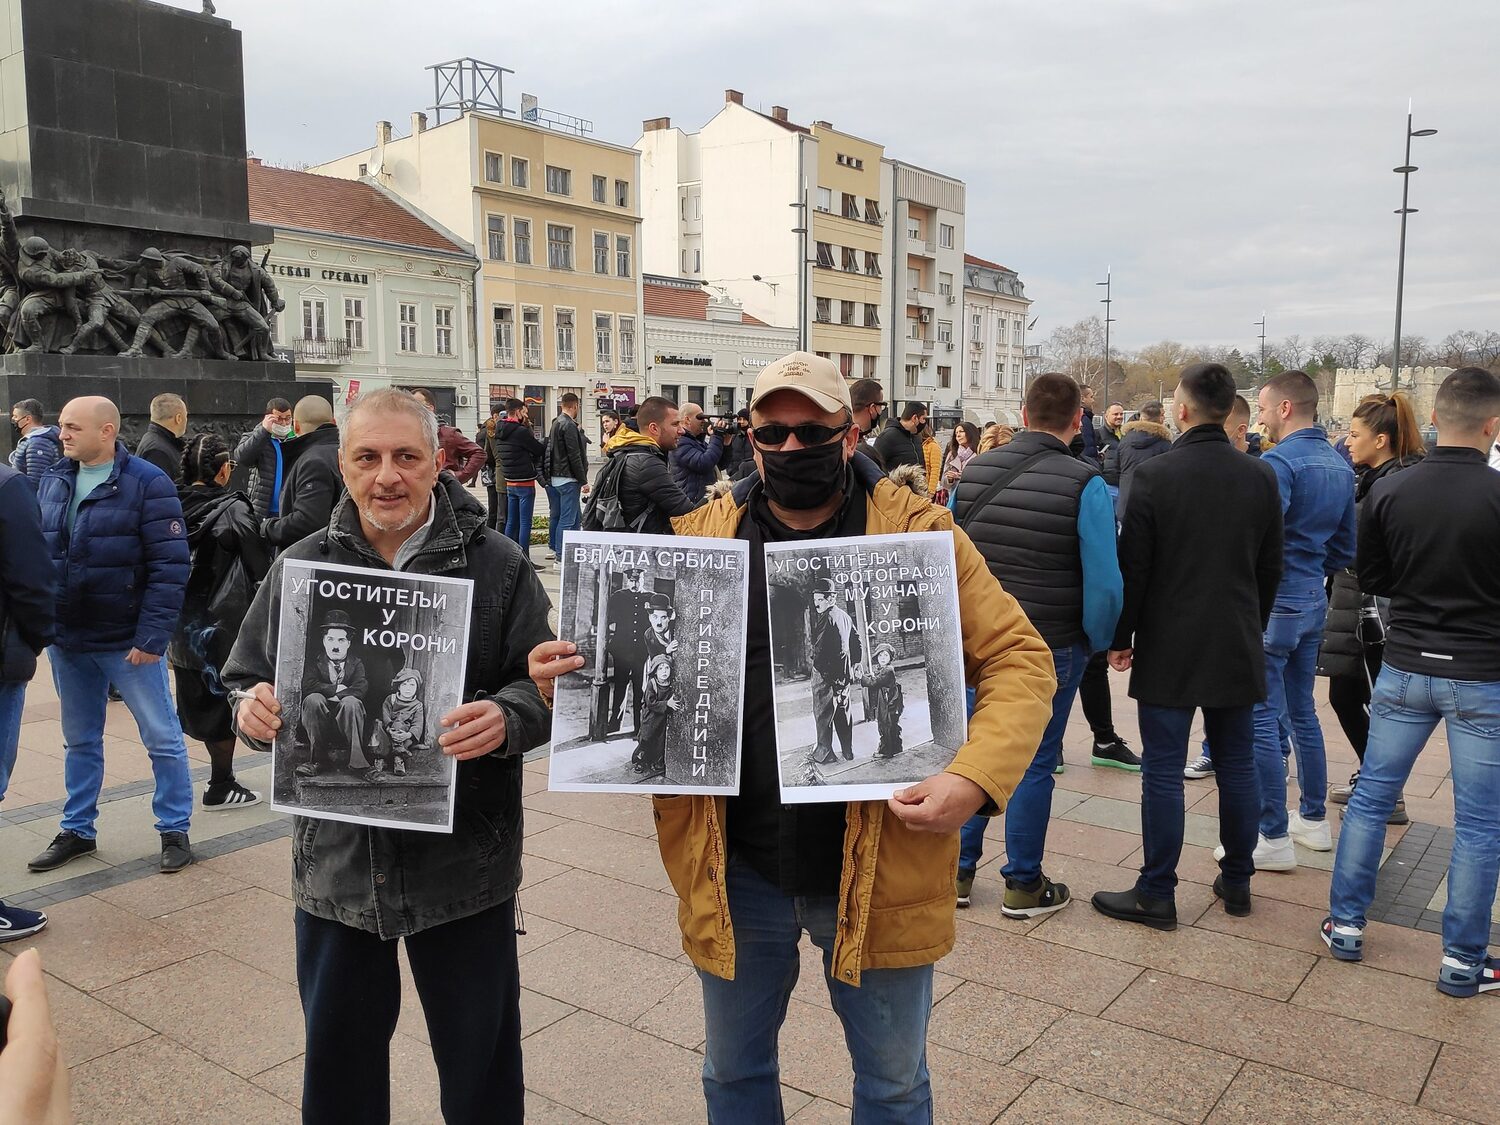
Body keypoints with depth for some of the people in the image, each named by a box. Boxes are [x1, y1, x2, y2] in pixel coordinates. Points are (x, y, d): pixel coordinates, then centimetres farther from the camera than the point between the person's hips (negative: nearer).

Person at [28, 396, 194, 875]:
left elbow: (170, 567, -15)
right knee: (80, 741, 18)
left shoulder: (148, 485, -12)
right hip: (66, 641, 6)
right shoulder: (53, 482, 7)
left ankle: (174, 830, 19)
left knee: (162, 738, 5)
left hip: (128, 641, -6)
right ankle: (77, 830, 32)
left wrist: (151, 637, -19)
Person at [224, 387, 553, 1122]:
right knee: (337, 1060, 20)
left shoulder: (495, 564, -5)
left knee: (480, 1060, 14)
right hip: (336, 861, 3)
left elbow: (545, 684, -5)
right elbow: (247, 681, 11)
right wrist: (253, 707, -13)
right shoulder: (301, 566, 4)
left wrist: (506, 719, -26)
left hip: (463, 862, -2)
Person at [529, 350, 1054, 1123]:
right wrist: (573, 674, -15)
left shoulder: (920, 535, -8)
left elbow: (1019, 659, -7)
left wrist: (976, 776, -23)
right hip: (735, 869, 2)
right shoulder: (699, 539, -1)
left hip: (877, 870, -2)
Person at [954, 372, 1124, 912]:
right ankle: (1022, 886, 21)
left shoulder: (974, 471, -1)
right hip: (1052, 647, -4)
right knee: (1034, 762, 8)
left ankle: (958, 869, 24)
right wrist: (1101, 641, 1)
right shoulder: (1085, 484, -14)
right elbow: (1103, 581, -16)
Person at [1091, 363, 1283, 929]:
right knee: (1237, 765, 14)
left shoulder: (1154, 475, -13)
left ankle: (1157, 893, 8)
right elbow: (1271, 569, 9)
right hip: (1238, 648, 5)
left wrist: (1121, 639, -1)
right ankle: (1237, 882, 26)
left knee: (1163, 770, 1)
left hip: (1169, 648, -5)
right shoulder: (1261, 478, 2)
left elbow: (1133, 567, -11)